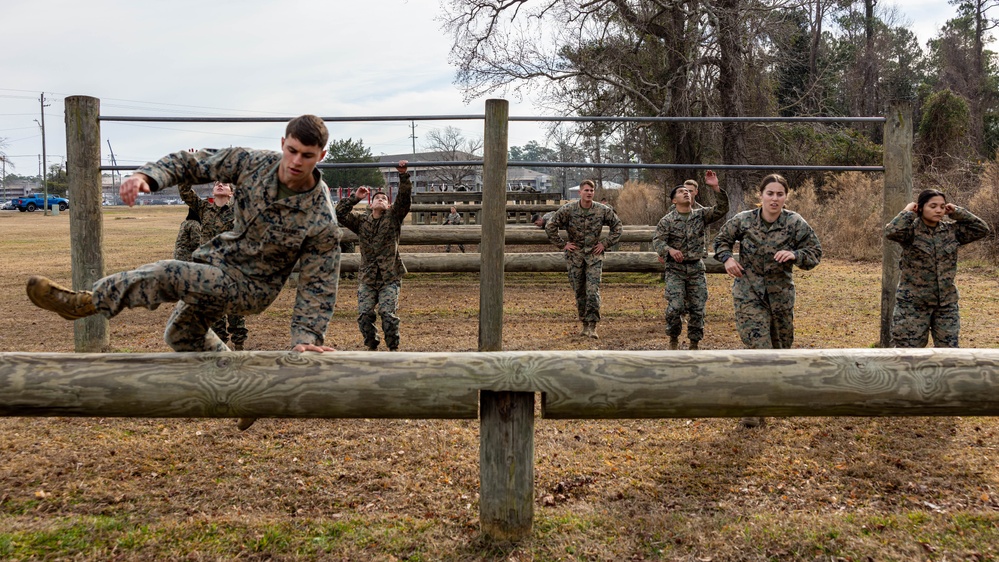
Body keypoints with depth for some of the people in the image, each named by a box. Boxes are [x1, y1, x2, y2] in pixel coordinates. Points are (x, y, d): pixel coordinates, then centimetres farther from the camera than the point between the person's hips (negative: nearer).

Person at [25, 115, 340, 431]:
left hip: (252, 286, -8)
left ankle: (91, 301, -1)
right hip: (220, 263, 8)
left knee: (165, 275, -25)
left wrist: (307, 338, -29)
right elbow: (191, 164, -6)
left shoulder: (322, 220, -26)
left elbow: (318, 285, -20)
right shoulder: (255, 164, -14)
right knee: (182, 334, 26)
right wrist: (147, 176, -25)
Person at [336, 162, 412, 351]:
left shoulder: (393, 217, 5)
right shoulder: (361, 220, 10)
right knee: (364, 314, -6)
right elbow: (340, 213, -1)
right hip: (367, 278, 3)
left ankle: (393, 349, 5)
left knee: (388, 313, -13)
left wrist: (403, 176, -20)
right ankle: (371, 347, 15)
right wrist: (355, 198, -8)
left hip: (390, 278, -2)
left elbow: (405, 198, -9)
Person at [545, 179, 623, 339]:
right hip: (574, 256, 1)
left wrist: (606, 243, 2)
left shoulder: (603, 210, -4)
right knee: (579, 292, 7)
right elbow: (550, 227, -1)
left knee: (593, 291, -11)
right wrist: (562, 244, -3)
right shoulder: (568, 210, -7)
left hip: (594, 255, -1)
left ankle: (592, 326, -6)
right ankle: (585, 324, 19)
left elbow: (617, 225, 11)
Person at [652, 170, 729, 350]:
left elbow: (722, 209, -7)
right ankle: (674, 339, 11)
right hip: (675, 269, -3)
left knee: (697, 308, 4)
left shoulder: (701, 215, 5)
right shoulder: (667, 220, -2)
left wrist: (716, 188, -19)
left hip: (697, 269, 3)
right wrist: (670, 250, -31)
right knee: (675, 307, -12)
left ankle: (695, 343, 17)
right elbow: (657, 241, -10)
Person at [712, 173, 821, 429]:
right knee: (758, 346, -13)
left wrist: (794, 255, -20)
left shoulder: (795, 223, -6)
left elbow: (815, 252, 0)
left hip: (780, 293, 2)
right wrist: (727, 257, -9)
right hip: (748, 293, -2)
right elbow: (722, 239, 11)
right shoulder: (743, 220, -5)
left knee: (780, 345, 16)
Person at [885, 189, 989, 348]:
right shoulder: (911, 229, -10)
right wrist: (908, 212, -16)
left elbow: (981, 229, 1)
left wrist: (957, 212, -1)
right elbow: (891, 232, -29)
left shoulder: (951, 230, 5)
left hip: (946, 303, 5)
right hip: (913, 303, -5)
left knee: (949, 348, 9)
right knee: (908, 349, 3)